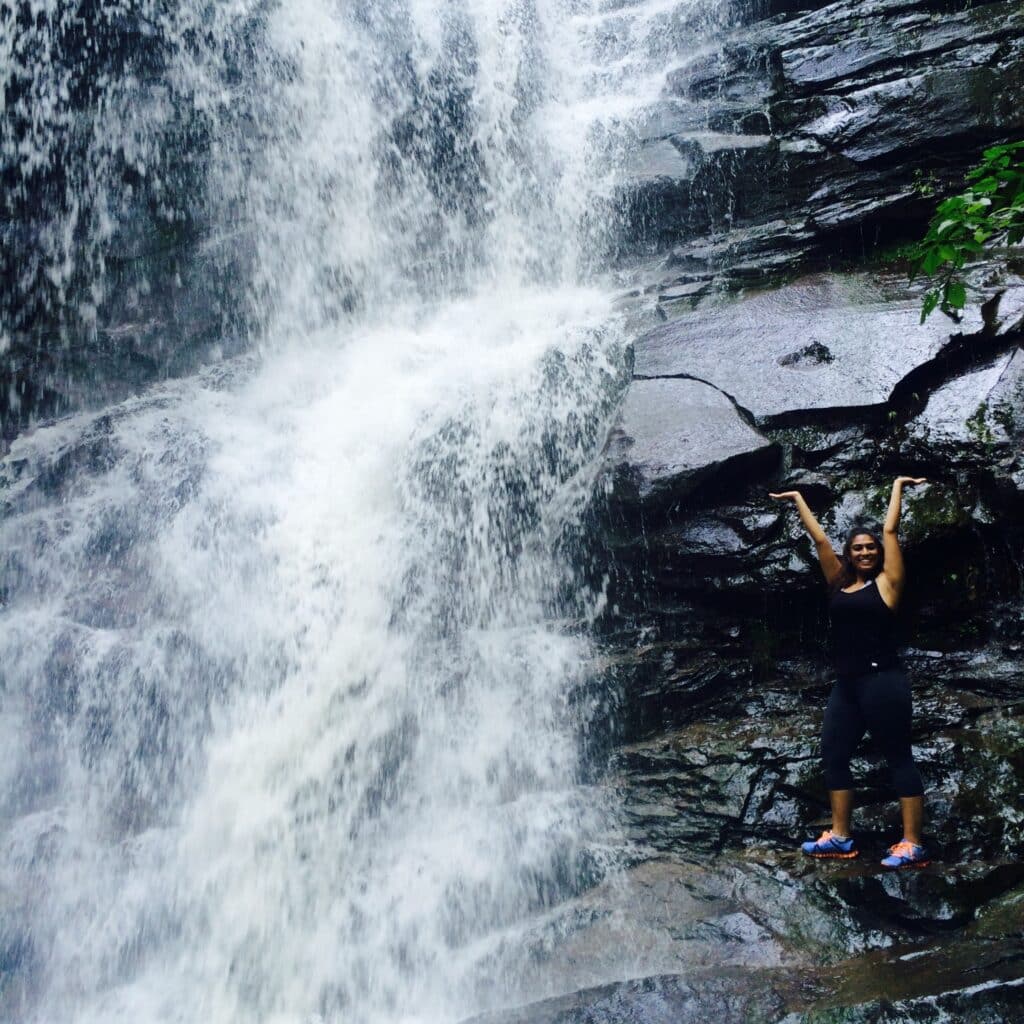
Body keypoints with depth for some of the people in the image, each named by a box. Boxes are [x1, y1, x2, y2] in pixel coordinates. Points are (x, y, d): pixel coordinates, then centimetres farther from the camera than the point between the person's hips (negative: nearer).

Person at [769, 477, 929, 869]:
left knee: (898, 757, -3)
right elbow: (819, 539, 17)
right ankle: (840, 837, 17)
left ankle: (913, 845, -1)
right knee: (833, 753, 8)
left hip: (883, 681, -7)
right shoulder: (839, 583, 11)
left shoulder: (886, 582, -1)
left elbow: (890, 530, 2)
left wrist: (897, 486, 10)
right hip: (847, 684, 7)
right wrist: (798, 499, 23)